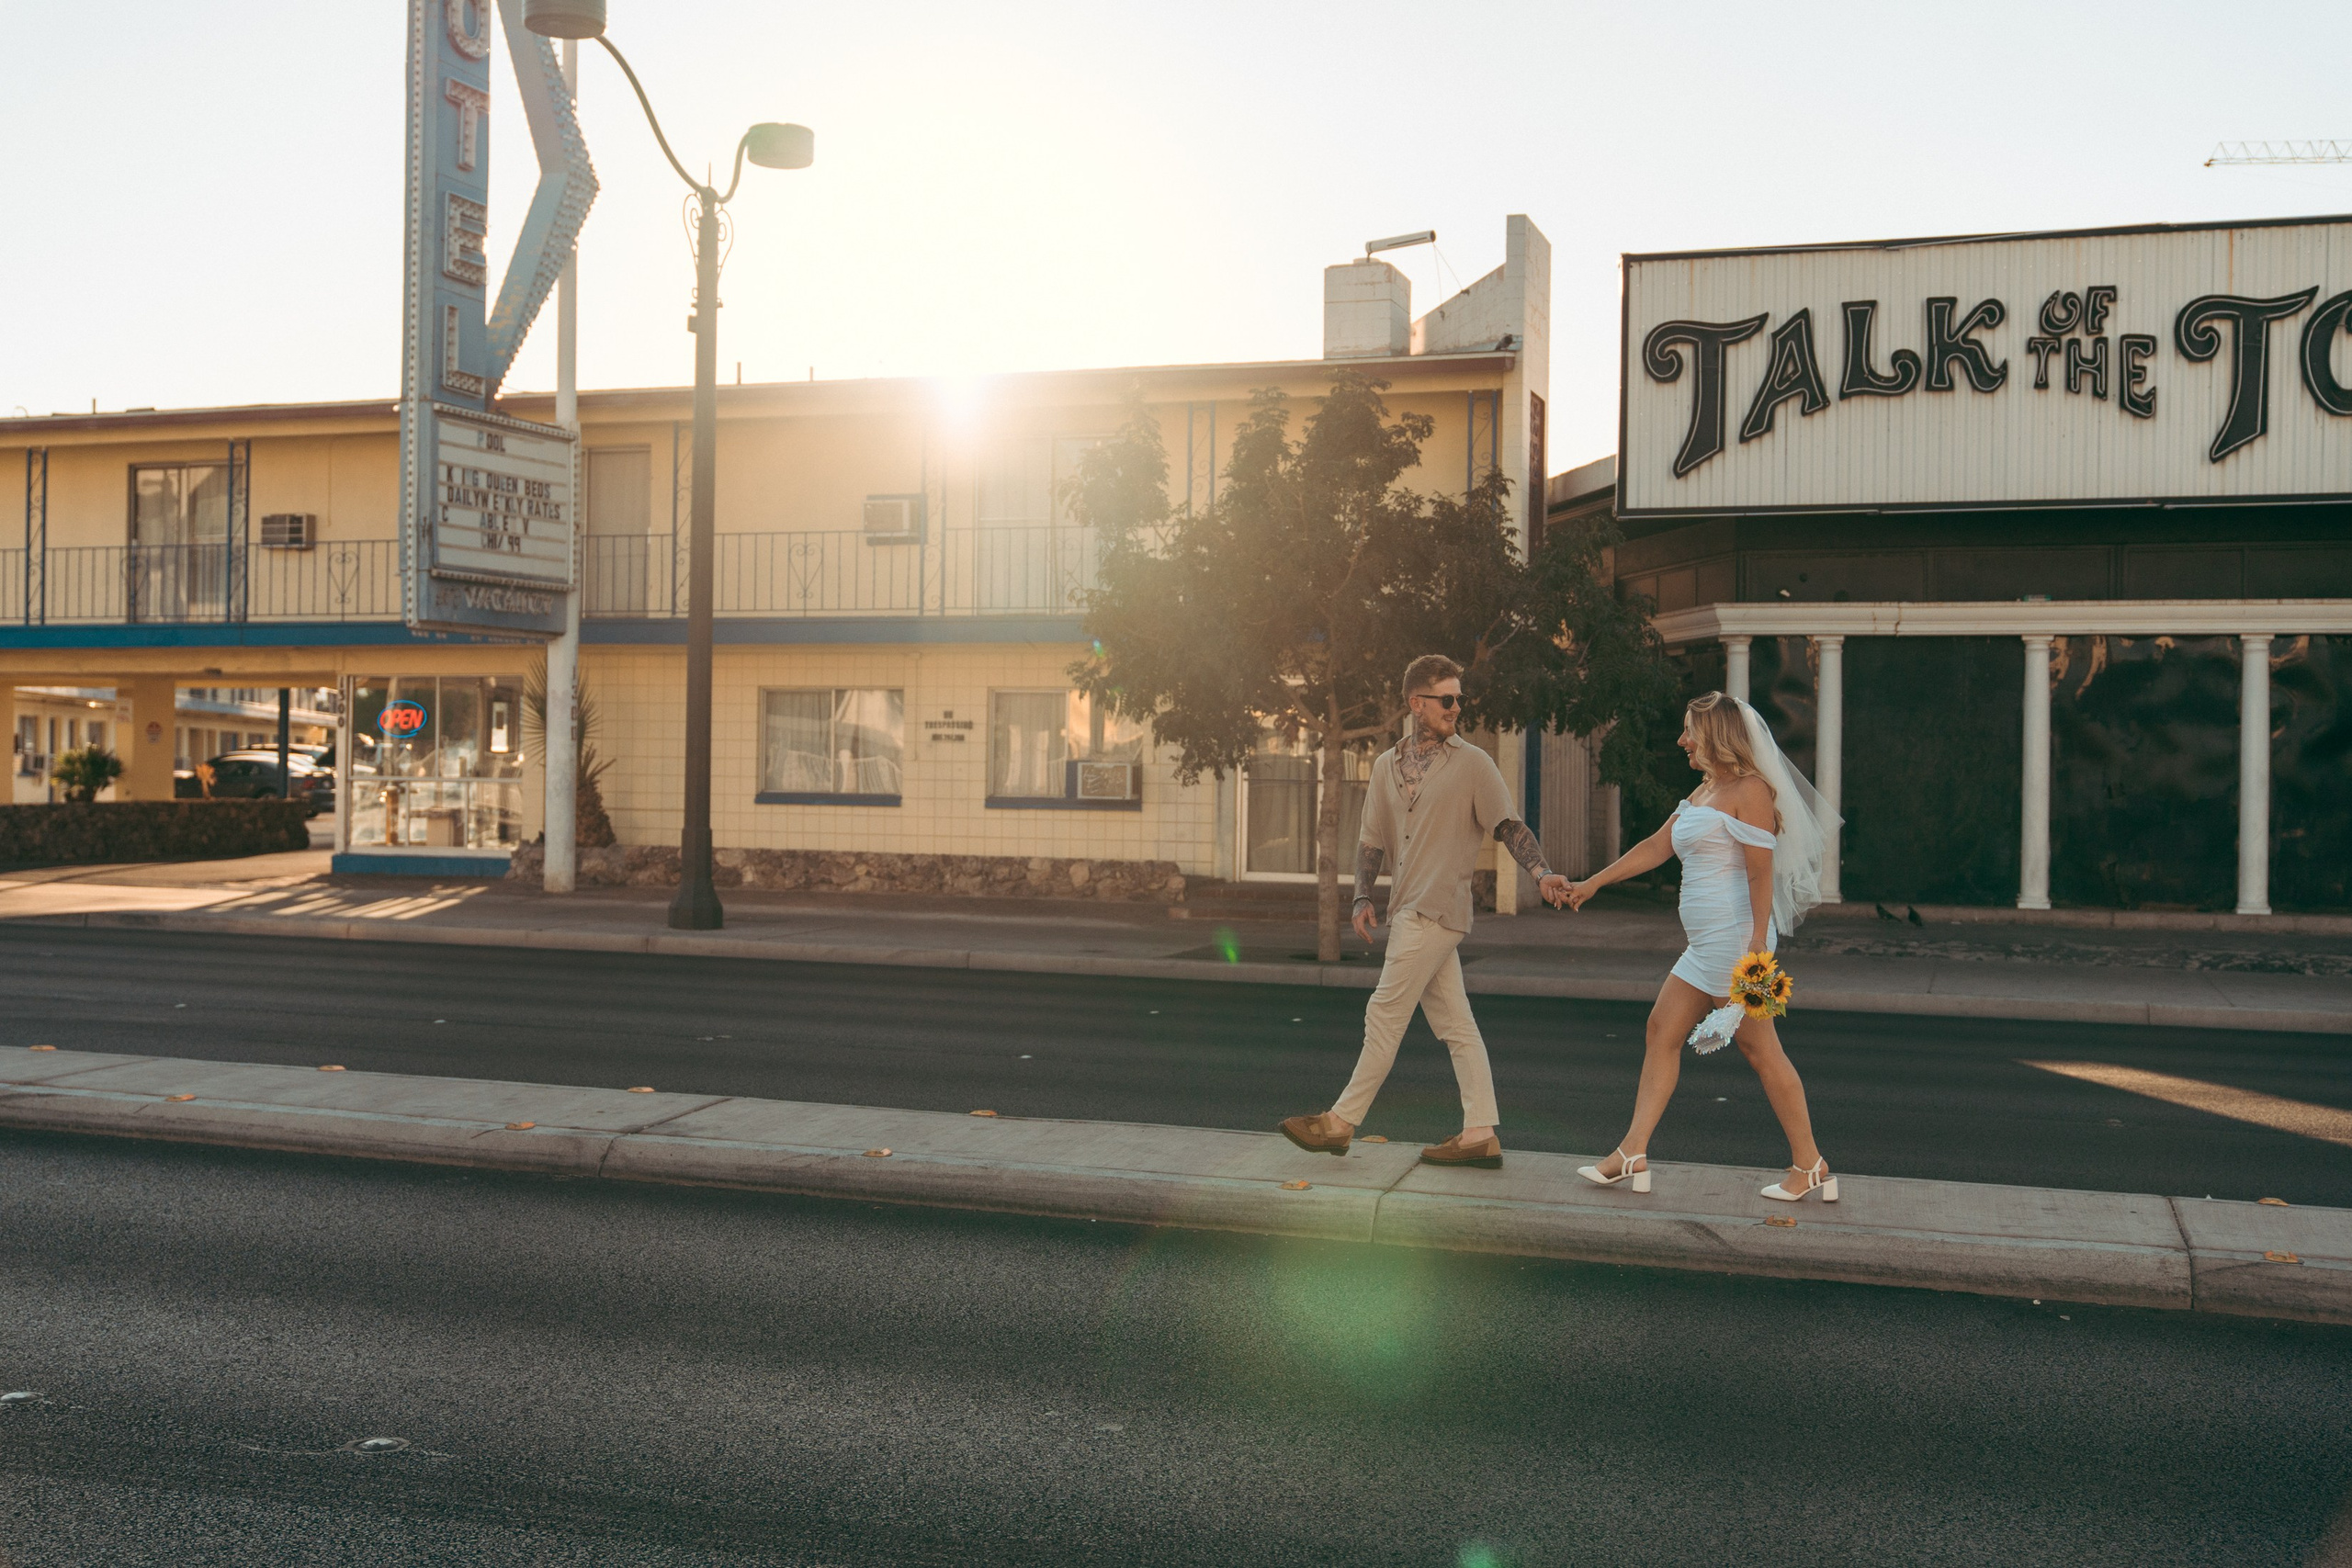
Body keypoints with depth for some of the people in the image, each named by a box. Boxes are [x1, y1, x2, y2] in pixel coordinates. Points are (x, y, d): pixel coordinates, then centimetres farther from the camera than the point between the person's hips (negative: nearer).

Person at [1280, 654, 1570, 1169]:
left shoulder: (1472, 763, -2)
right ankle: (1480, 1133, 11)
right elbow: (1373, 840, 17)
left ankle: (1342, 1121, 5)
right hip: (1410, 911, 6)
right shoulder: (1387, 765, 14)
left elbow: (1509, 826, -5)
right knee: (1455, 1022, 7)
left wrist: (1542, 873, -20)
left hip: (1436, 911, -6)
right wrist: (1362, 898, 5)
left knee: (1385, 1015, -4)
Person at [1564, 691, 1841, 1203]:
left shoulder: (1750, 791, -10)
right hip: (1707, 944, 10)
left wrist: (1758, 945, -23)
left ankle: (1811, 1166, 5)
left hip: (1734, 938, -10)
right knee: (1663, 1030, 7)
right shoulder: (1703, 793, 18)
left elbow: (1761, 872, -17)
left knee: (1758, 1046, -5)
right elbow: (1656, 847, 26)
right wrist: (1593, 883, 29)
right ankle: (1633, 1155, 9)